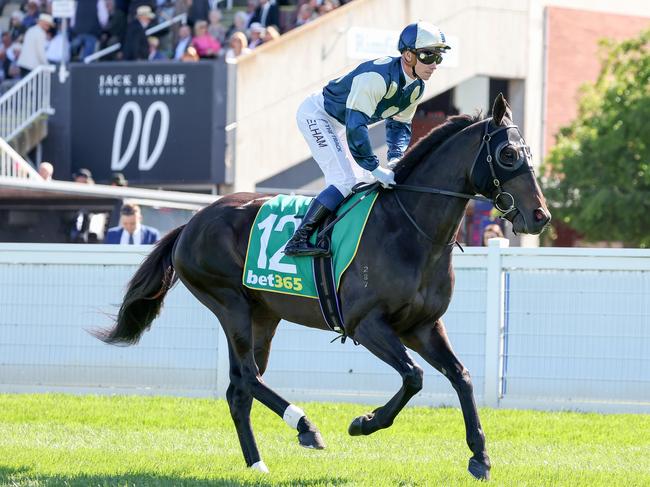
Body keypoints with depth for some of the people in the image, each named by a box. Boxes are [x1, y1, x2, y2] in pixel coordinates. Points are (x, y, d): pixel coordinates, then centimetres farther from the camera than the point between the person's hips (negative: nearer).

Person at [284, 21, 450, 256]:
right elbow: (355, 125, -39)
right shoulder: (378, 76, -35)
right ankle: (298, 240, -21)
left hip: (339, 123, 10)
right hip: (316, 115, -10)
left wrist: (396, 158, -12)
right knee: (346, 181, -20)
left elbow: (399, 124, 7)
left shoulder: (416, 87, -5)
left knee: (360, 182, 9)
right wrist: (375, 168, -37)